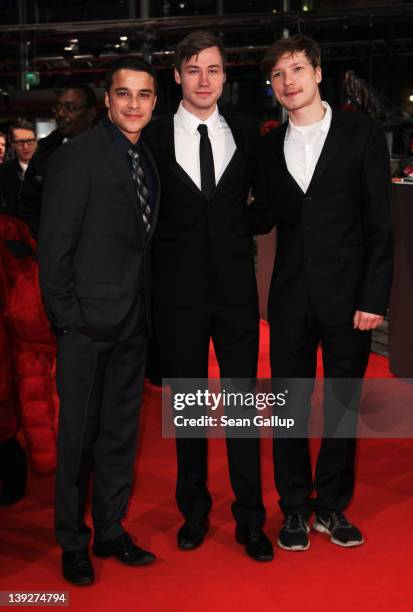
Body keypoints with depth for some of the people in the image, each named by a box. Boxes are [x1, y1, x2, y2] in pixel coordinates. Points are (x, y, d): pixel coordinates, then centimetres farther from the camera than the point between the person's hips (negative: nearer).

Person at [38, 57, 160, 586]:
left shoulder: (146, 159, 11)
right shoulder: (76, 157, -11)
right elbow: (53, 247, -12)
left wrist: (145, 310, 8)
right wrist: (68, 317, -14)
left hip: (132, 323, 7)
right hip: (88, 323, -7)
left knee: (121, 432, 15)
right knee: (78, 437, 5)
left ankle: (111, 530, 30)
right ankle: (73, 543, 22)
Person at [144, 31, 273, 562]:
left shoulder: (243, 137, 7)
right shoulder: (154, 138, 0)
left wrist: (236, 231, 1)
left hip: (235, 286, 1)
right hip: (179, 291, -1)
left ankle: (249, 518, 18)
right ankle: (194, 509, 28)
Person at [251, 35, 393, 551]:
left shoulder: (362, 134, -1)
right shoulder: (270, 147, 10)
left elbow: (379, 222, -5)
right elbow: (263, 218, 11)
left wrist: (374, 297, -10)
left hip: (348, 294, -2)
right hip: (291, 296, 3)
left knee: (343, 404, 8)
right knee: (290, 405, 8)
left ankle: (331, 505, 26)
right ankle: (295, 509, 24)